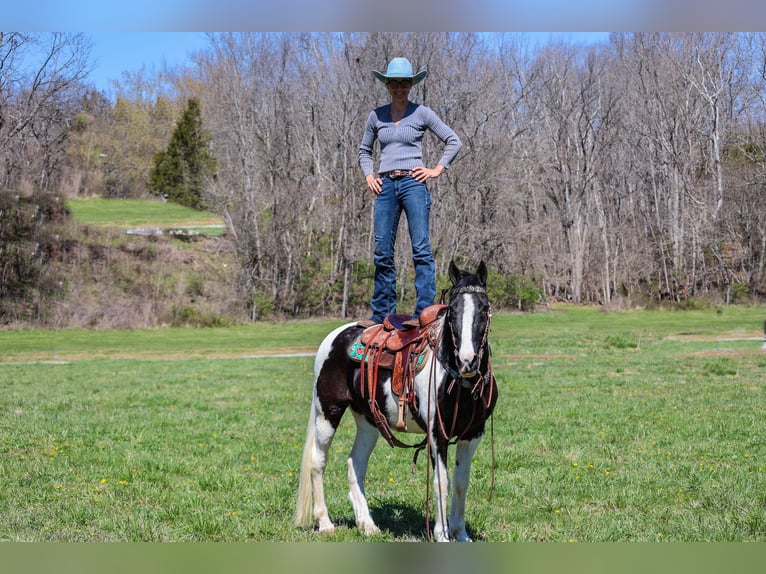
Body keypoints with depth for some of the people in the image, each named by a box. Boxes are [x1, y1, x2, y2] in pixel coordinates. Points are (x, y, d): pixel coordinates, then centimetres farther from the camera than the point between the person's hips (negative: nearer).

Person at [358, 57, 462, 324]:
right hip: (385, 186, 3)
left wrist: (437, 170, -1)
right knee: (382, 252, 3)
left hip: (412, 183, -3)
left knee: (421, 249, -9)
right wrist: (369, 176, 9)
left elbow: (453, 141, 7)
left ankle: (425, 311, -10)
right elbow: (364, 150, 24)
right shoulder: (377, 116, 13)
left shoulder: (422, 113, 4)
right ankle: (382, 314, 10)